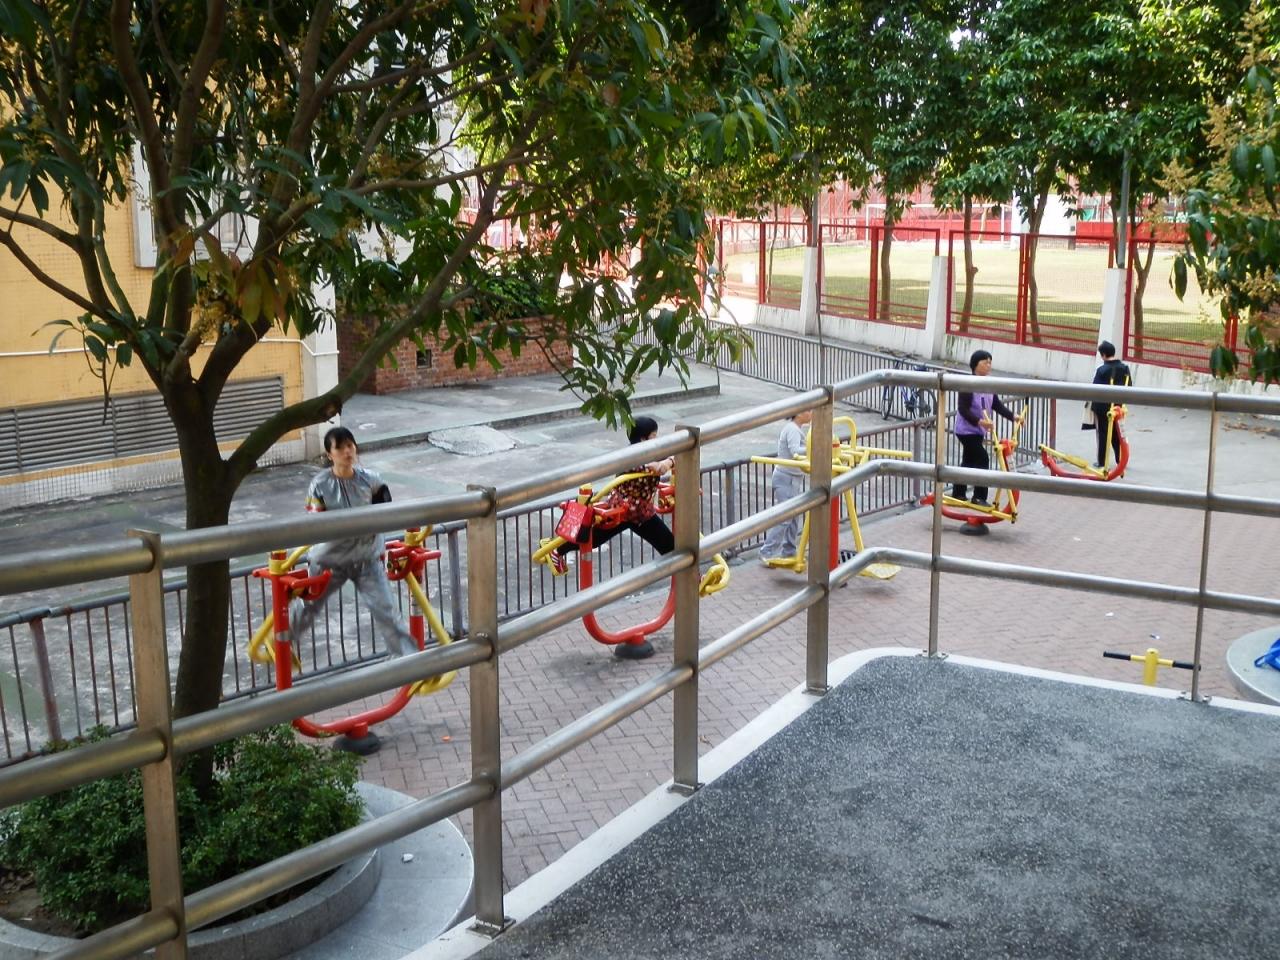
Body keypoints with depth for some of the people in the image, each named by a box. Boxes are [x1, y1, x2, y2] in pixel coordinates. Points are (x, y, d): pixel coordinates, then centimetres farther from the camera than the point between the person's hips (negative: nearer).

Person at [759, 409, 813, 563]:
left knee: (796, 517, 13)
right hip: (786, 478, -10)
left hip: (795, 478, 10)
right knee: (784, 517, -8)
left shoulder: (796, 427, 10)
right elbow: (795, 451, -34)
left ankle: (789, 551, 22)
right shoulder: (792, 429, -19)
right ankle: (768, 552, -3)